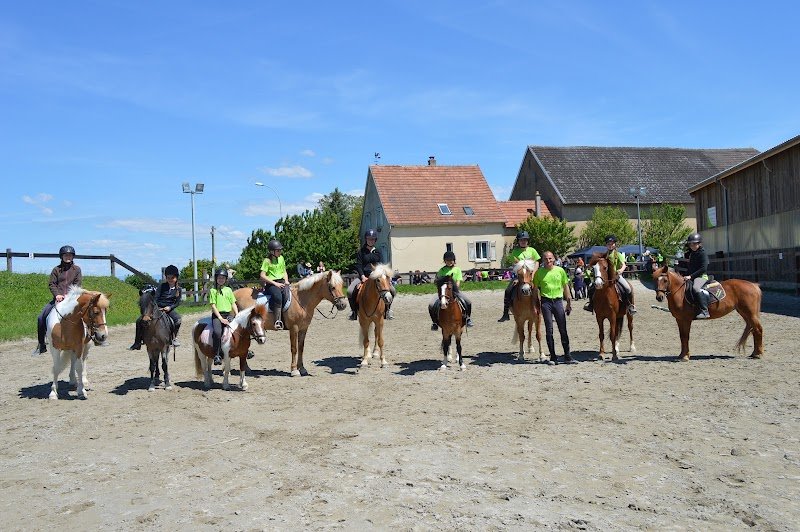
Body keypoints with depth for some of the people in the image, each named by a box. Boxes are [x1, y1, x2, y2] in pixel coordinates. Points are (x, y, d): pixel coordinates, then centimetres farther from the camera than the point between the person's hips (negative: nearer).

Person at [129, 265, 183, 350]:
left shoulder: (178, 289, 5)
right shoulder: (162, 286, 5)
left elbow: (178, 302, 2)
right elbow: (156, 298, 1)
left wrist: (170, 307, -14)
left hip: (169, 309, -1)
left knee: (178, 319, -34)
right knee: (139, 320, -15)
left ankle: (175, 338, -18)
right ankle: (137, 343, -6)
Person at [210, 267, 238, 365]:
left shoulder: (228, 290, 16)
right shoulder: (213, 291, 6)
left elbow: (233, 304, 15)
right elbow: (213, 305, -1)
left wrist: (237, 315, -1)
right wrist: (220, 318, -11)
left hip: (229, 314, 3)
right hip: (217, 315, -3)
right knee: (217, 332, -30)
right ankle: (217, 355, -24)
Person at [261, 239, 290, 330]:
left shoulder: (281, 258, 16)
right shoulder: (267, 261, -3)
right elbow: (262, 276, -9)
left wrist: (286, 281, 4)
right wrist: (275, 283, -14)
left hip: (282, 282, 5)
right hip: (271, 284, -5)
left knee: (287, 295, -28)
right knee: (278, 296, -35)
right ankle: (277, 321, -32)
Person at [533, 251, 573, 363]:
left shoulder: (560, 270, 4)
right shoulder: (539, 272, 0)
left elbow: (565, 286, 10)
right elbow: (535, 288, 4)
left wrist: (569, 302, 8)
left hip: (558, 301, 1)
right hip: (546, 302, -1)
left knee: (563, 329, 3)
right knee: (549, 330, 2)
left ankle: (567, 355, 12)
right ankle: (552, 355, 10)